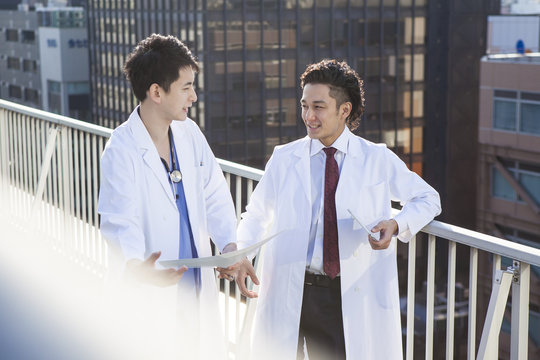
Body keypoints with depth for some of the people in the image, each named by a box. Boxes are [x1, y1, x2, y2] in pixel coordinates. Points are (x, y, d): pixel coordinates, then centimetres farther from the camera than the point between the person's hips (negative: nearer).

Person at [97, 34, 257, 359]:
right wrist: (134, 267, -40)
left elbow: (215, 195, 8)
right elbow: (121, 222, -21)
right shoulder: (122, 150, -15)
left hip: (199, 285, 6)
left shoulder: (189, 132, 5)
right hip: (152, 294, -6)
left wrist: (230, 245, -9)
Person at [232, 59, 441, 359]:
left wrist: (397, 225, -9)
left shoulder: (378, 160, 3)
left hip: (352, 297, -1)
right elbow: (257, 216, 13)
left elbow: (427, 199, 11)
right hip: (289, 296, 1)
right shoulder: (284, 159, 6)